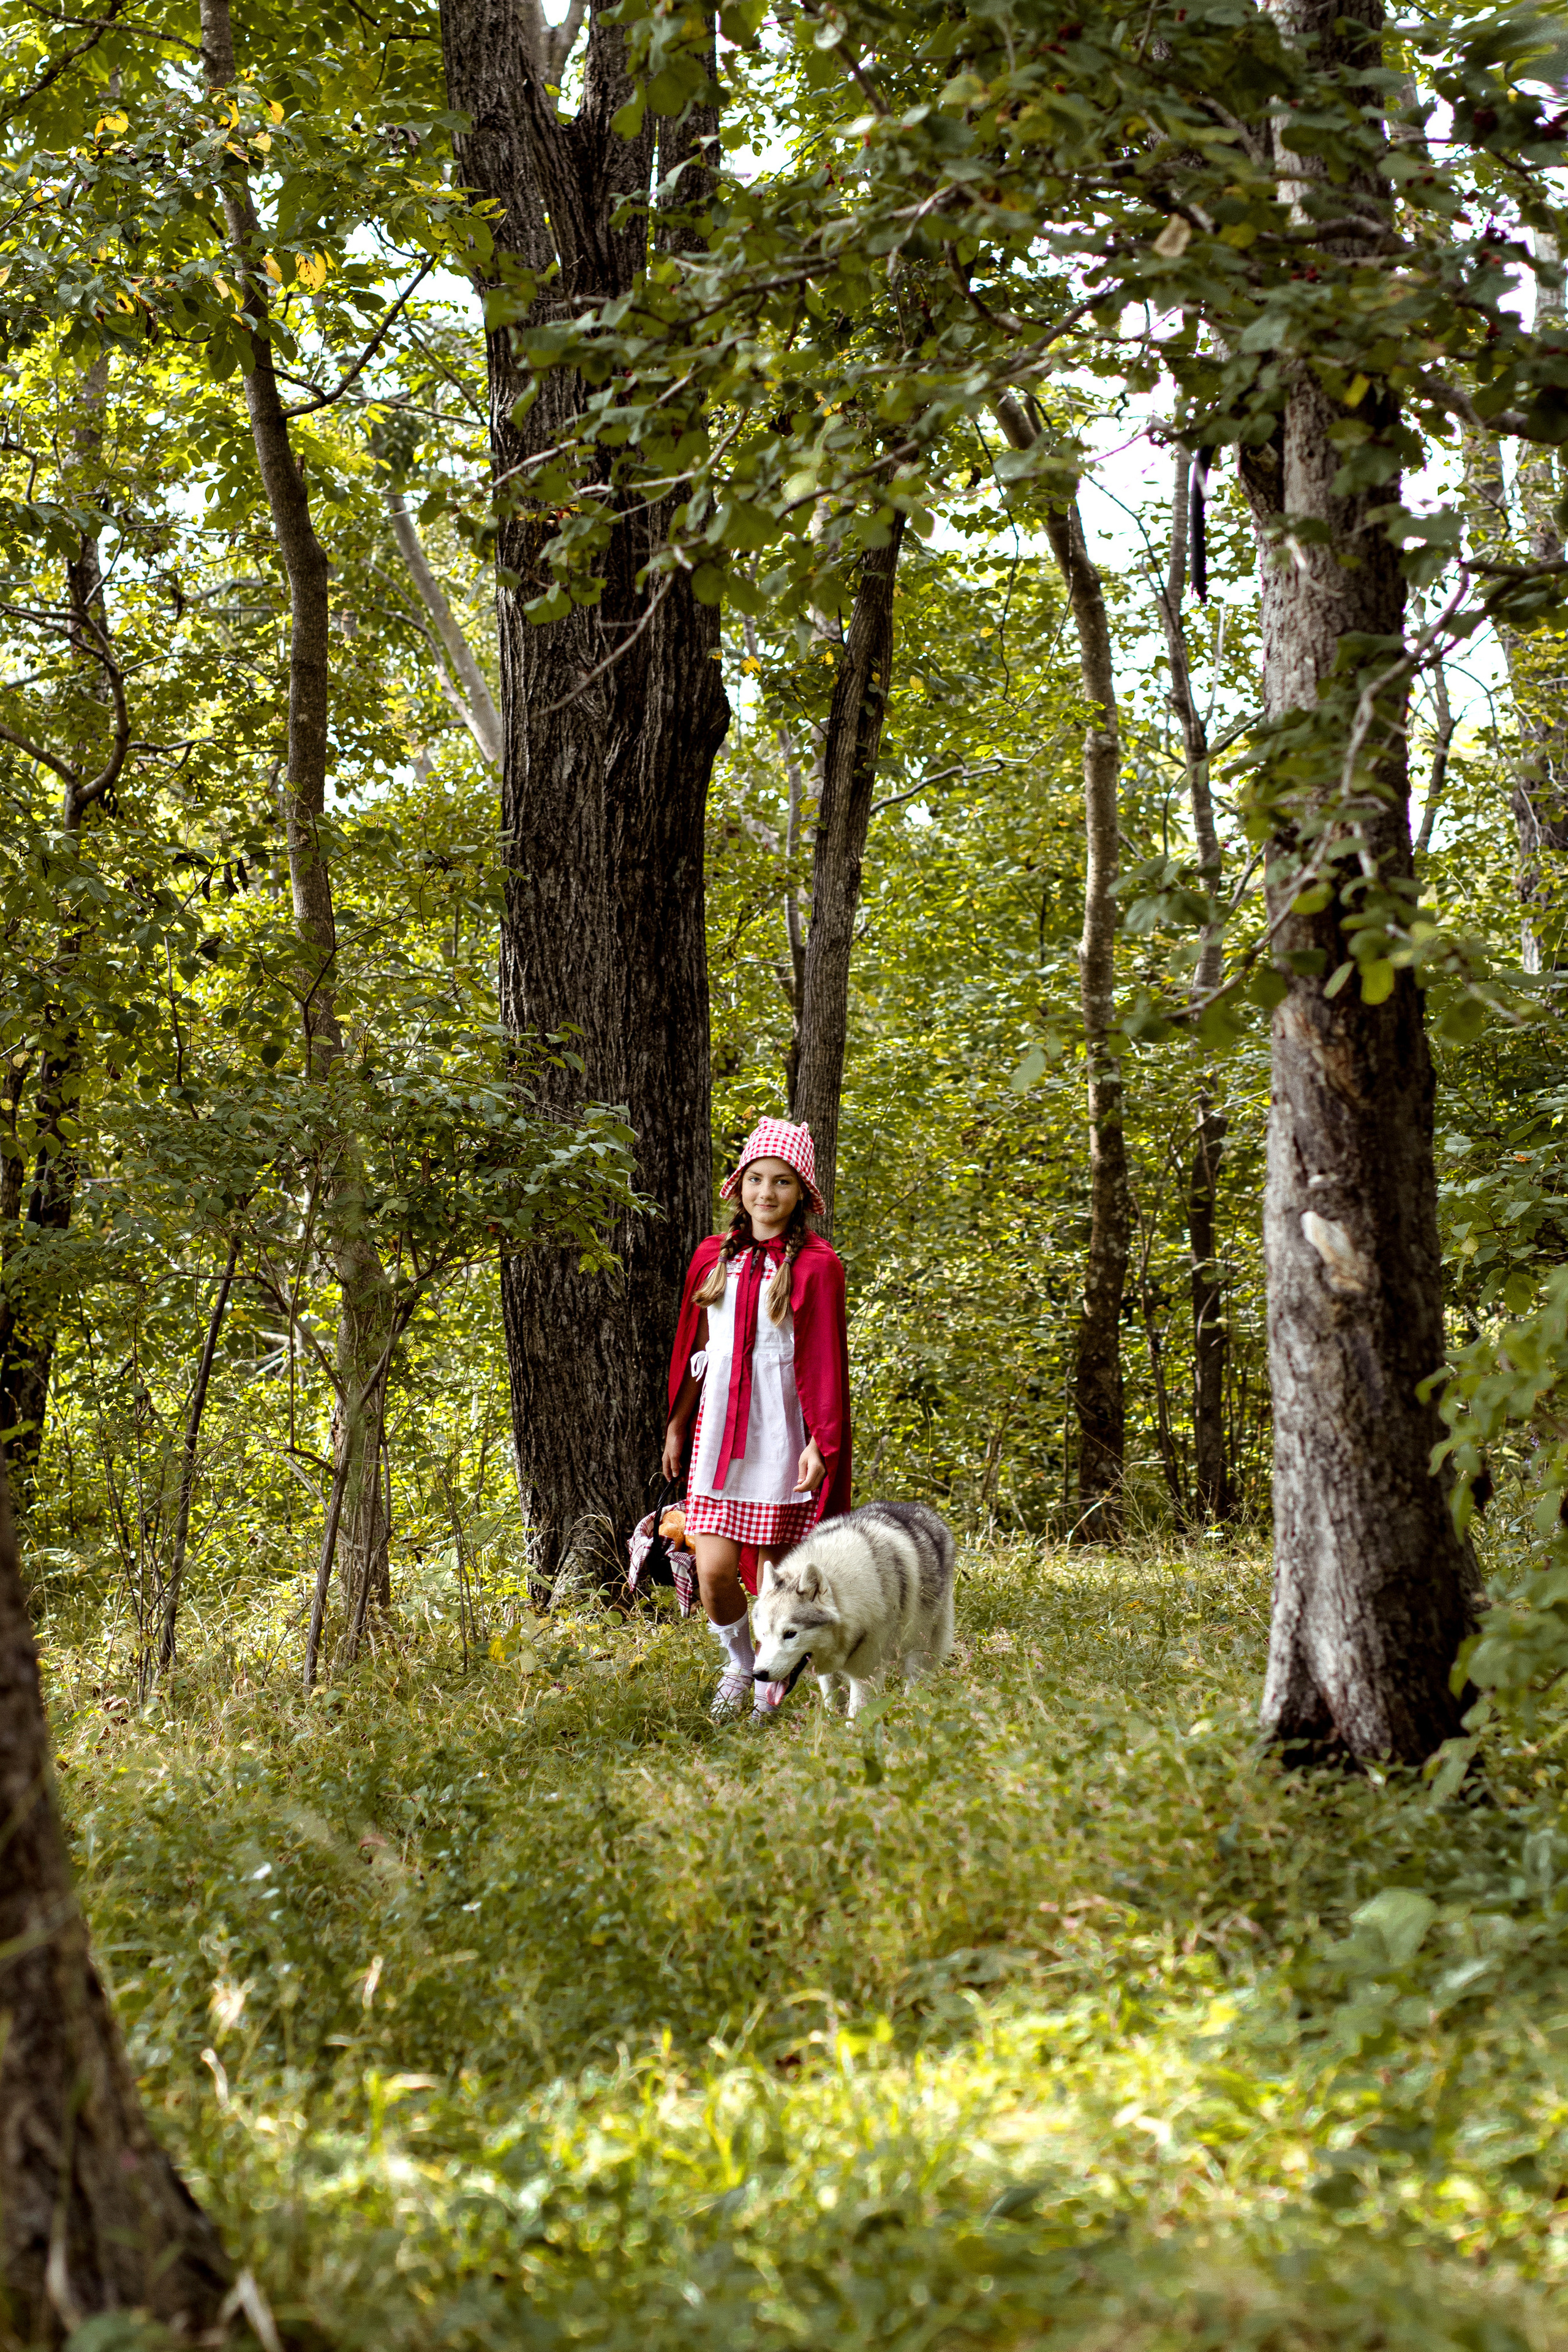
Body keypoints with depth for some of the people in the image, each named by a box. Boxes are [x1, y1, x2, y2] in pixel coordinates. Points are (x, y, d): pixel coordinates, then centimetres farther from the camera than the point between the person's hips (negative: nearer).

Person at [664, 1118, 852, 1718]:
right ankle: (737, 1663, 23)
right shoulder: (714, 1256, 10)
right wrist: (677, 1425, 17)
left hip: (780, 1433, -3)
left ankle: (770, 1687, 21)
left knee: (773, 1574, 1)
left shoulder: (816, 1265, -3)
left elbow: (825, 1361, -5)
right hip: (719, 1428, 3)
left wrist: (821, 1442, -11)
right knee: (713, 1569, -4)